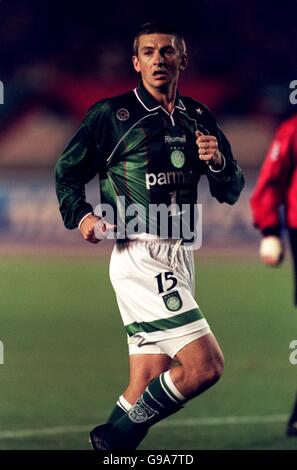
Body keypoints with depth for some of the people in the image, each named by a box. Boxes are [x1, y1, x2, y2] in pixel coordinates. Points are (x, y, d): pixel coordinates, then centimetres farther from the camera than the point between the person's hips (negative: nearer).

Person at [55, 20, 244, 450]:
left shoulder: (197, 118, 11)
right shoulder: (112, 114, -3)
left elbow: (231, 192, 13)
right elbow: (67, 171, 6)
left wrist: (218, 162, -8)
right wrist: (80, 215, -11)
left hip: (180, 257, 6)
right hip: (139, 257, -6)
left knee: (147, 388, 5)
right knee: (205, 365, -17)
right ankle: (115, 436, -3)